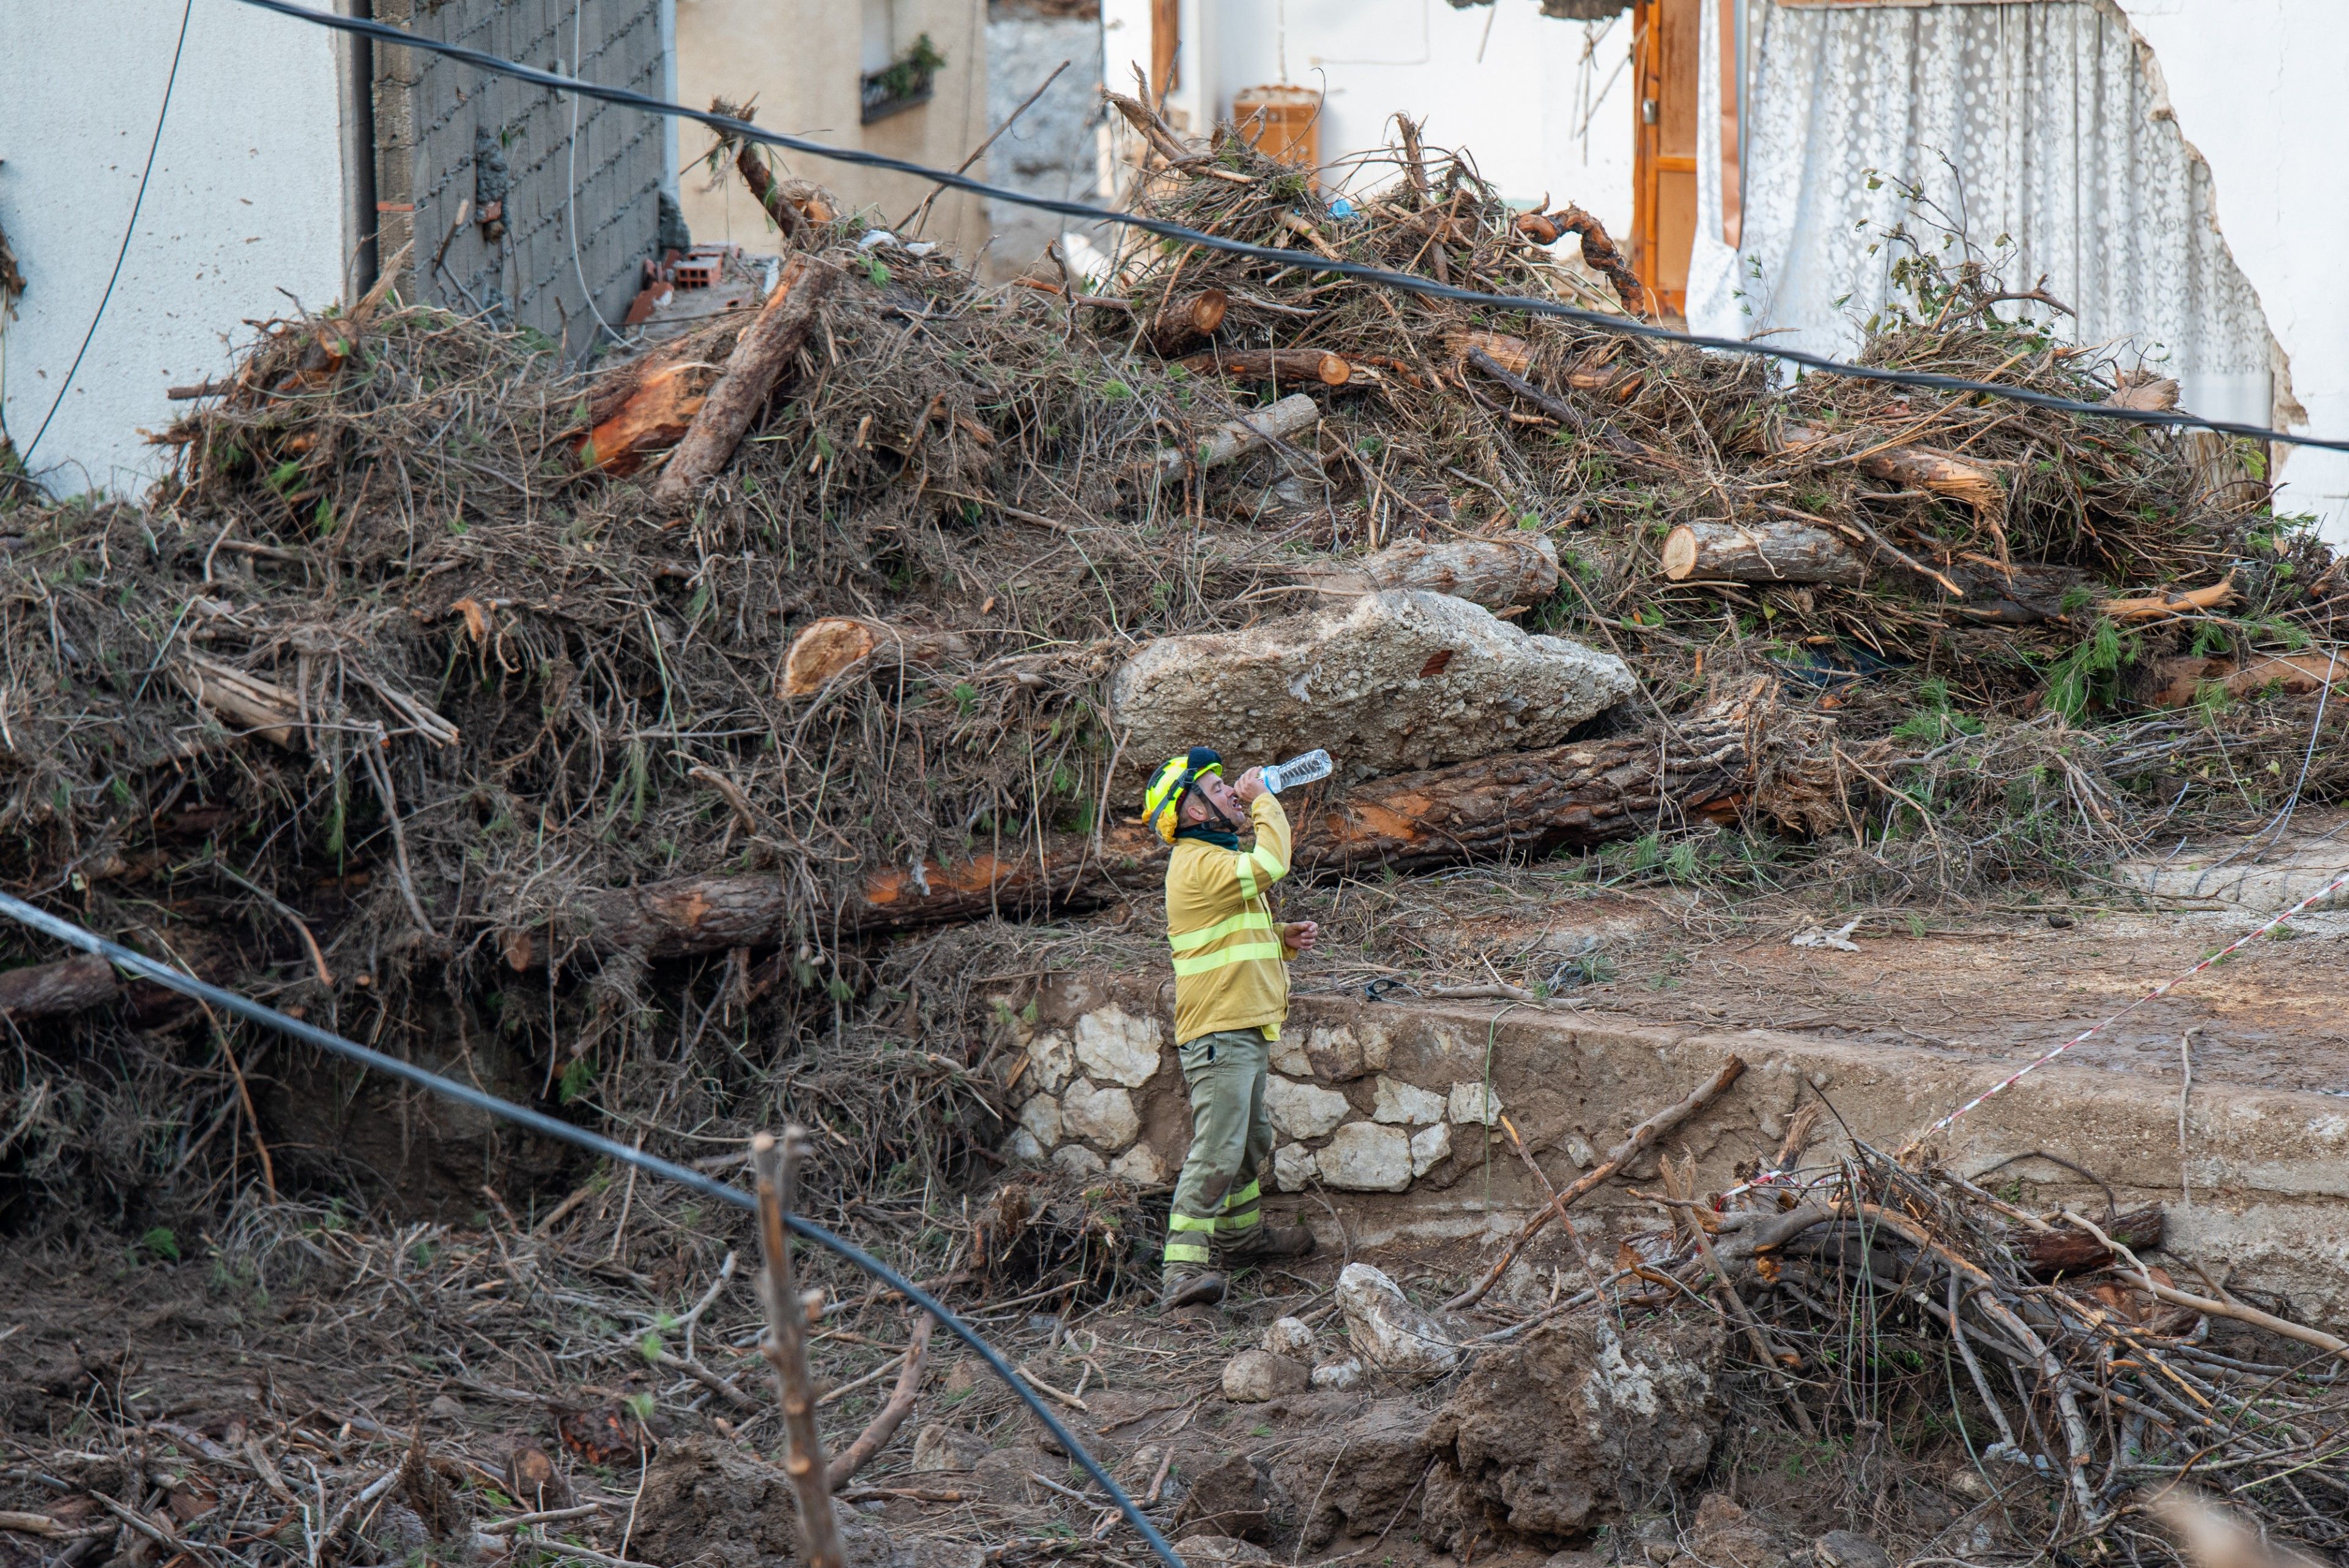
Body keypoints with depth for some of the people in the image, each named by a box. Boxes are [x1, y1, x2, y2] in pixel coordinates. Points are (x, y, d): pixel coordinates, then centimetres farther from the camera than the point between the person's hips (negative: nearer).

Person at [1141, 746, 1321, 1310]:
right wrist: (1263, 800, -14)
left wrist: (1282, 940, 10)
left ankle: (1243, 1235, 43)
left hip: (1244, 1030, 11)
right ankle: (1183, 1270, -21)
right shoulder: (1199, 864, -16)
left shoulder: (1216, 859, 19)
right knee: (1217, 1152, -17)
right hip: (1219, 1031, -11)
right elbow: (1271, 864, -30)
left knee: (1250, 1141, 25)